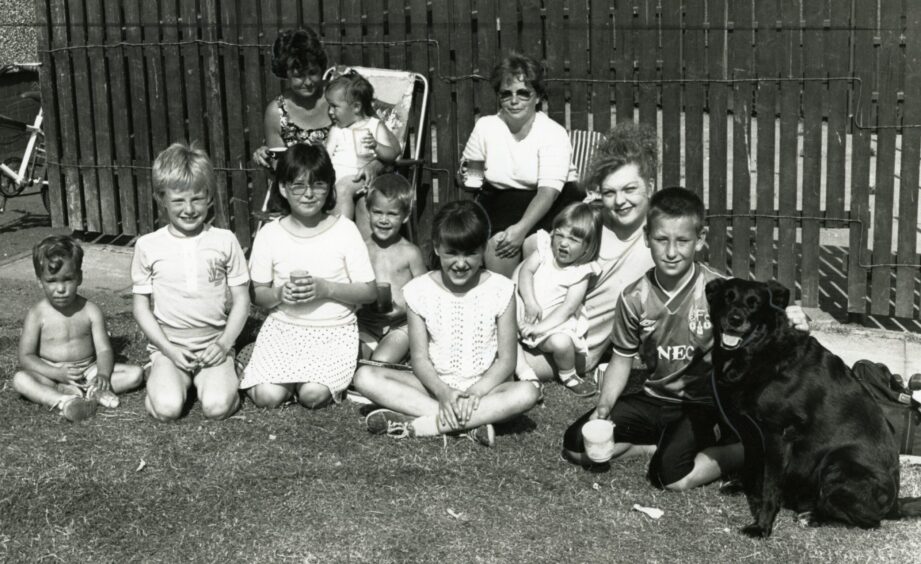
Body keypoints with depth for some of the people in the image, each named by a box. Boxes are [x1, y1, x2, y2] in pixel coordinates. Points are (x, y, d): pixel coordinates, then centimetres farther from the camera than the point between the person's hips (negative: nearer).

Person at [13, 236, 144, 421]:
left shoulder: (90, 311, -4)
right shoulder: (37, 315, -8)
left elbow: (104, 349, -6)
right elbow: (26, 357, -9)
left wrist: (103, 374, -29)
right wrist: (57, 373, -25)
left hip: (88, 370, 2)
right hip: (51, 373, -2)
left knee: (135, 373, -16)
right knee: (20, 379, -31)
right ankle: (63, 401, -45)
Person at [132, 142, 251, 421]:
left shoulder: (225, 241, 1)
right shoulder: (148, 246, 1)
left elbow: (241, 300, 5)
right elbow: (141, 306, 5)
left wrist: (224, 344, -9)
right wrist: (169, 348, -7)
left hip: (214, 344, 0)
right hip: (168, 345, 0)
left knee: (217, 406, -25)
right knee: (167, 408, -24)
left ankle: (202, 377, 7)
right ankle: (159, 378, 9)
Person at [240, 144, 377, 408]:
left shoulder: (344, 230, -5)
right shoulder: (269, 234, -1)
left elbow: (369, 292, -4)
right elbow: (258, 295, 5)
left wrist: (325, 288, -18)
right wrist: (279, 294, -18)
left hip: (334, 330, -1)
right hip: (282, 327, 2)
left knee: (313, 395, -25)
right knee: (267, 396, -19)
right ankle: (292, 374, 14)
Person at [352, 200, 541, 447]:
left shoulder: (500, 290, -4)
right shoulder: (420, 290, -2)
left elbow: (506, 359, -4)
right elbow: (419, 357, -3)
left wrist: (478, 390, -21)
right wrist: (442, 392, -22)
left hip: (484, 385, -1)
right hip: (435, 385, 1)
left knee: (527, 393, -34)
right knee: (365, 376, -21)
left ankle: (418, 424, -32)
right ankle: (471, 423, -30)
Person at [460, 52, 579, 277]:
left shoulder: (554, 134, -9)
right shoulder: (485, 126, 3)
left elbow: (549, 191, -22)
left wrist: (522, 228, -34)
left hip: (550, 203, -3)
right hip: (498, 199, 3)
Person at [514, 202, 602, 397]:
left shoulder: (581, 273, -7)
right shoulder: (545, 249, 2)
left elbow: (568, 308, -14)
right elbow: (526, 271, -7)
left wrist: (539, 328, -24)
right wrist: (530, 303, -22)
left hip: (554, 321, -3)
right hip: (525, 309, 4)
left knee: (561, 343, -31)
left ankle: (568, 375, 3)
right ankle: (526, 376, -13)